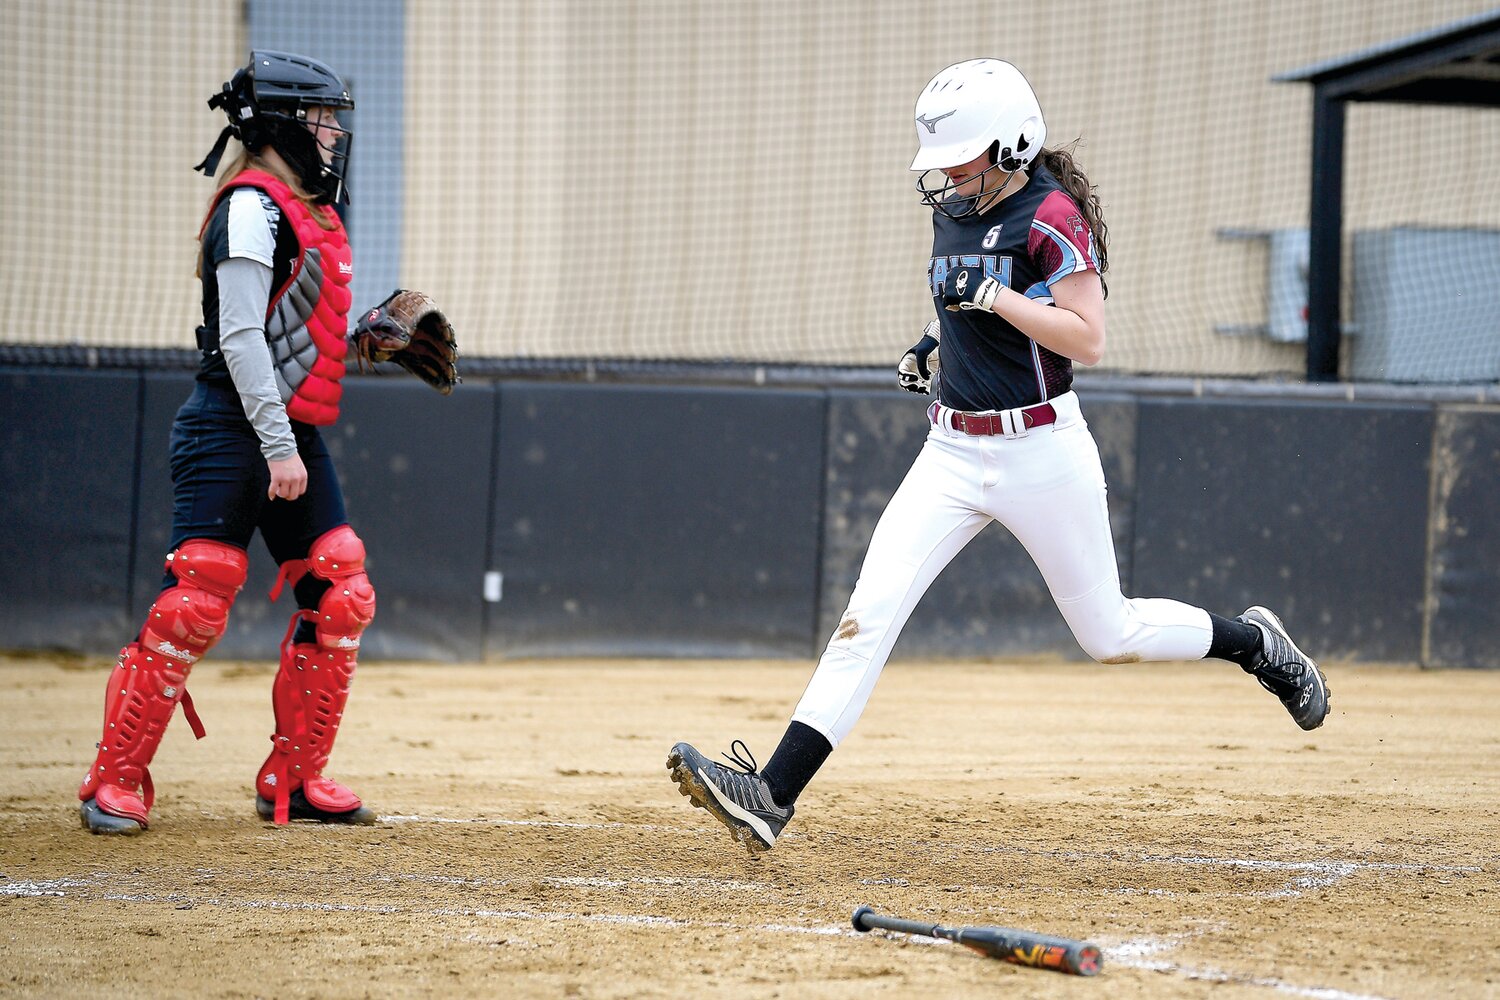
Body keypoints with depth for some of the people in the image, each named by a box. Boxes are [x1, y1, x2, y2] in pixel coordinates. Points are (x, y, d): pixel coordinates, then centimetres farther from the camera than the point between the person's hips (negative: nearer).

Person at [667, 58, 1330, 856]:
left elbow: (1088, 341, -21)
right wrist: (933, 345, 10)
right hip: (952, 453, 6)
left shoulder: (1050, 216, -14)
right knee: (868, 613, -9)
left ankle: (1253, 642, 35)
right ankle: (771, 796, -17)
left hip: (1041, 453, -6)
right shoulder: (953, 213, 8)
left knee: (1111, 637, 6)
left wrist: (992, 295, -26)